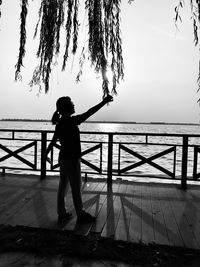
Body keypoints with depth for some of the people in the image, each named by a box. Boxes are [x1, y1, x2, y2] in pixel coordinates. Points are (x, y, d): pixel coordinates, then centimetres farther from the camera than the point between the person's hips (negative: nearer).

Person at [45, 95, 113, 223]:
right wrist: (104, 101, -15)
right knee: (76, 187, 6)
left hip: (64, 158, 9)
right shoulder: (71, 121, -20)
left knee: (63, 186, 16)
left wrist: (46, 154, 24)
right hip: (72, 159, -8)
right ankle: (81, 214, 23)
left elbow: (53, 140, 12)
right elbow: (89, 113, -20)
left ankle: (62, 213, 28)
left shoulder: (60, 123, 5)